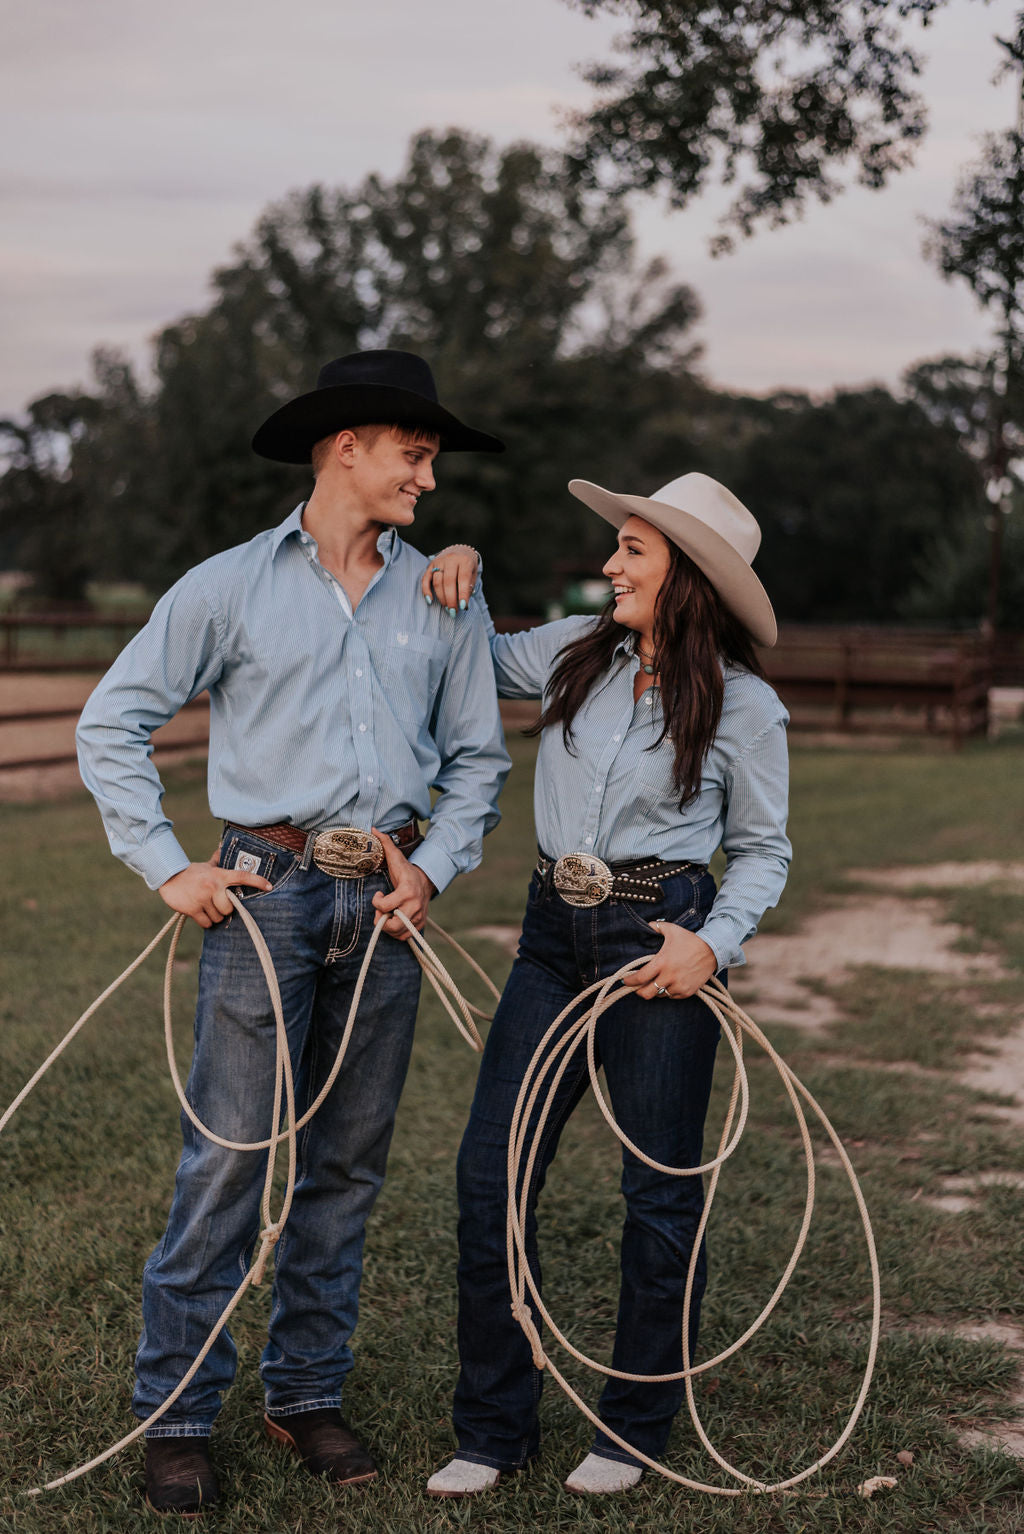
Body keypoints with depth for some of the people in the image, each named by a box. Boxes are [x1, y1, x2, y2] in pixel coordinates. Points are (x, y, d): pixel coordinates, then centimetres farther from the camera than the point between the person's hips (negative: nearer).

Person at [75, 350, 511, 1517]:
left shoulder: (441, 600, 10)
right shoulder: (230, 588, 0)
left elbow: (477, 755, 18)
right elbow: (111, 724, 2)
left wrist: (434, 866, 4)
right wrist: (167, 868, -4)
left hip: (383, 902, 4)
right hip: (268, 891, -4)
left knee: (348, 1161, 9)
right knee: (228, 1157, -4)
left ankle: (307, 1395, 23)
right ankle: (175, 1414, 7)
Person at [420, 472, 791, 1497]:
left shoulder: (743, 707, -5)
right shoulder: (574, 653, 6)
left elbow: (762, 852, 2)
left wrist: (714, 943, -14)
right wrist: (457, 573, 3)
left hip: (660, 941, -4)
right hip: (555, 937, 4)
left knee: (660, 1191, 5)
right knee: (488, 1173, 2)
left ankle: (634, 1429, 24)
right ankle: (494, 1429, 16)